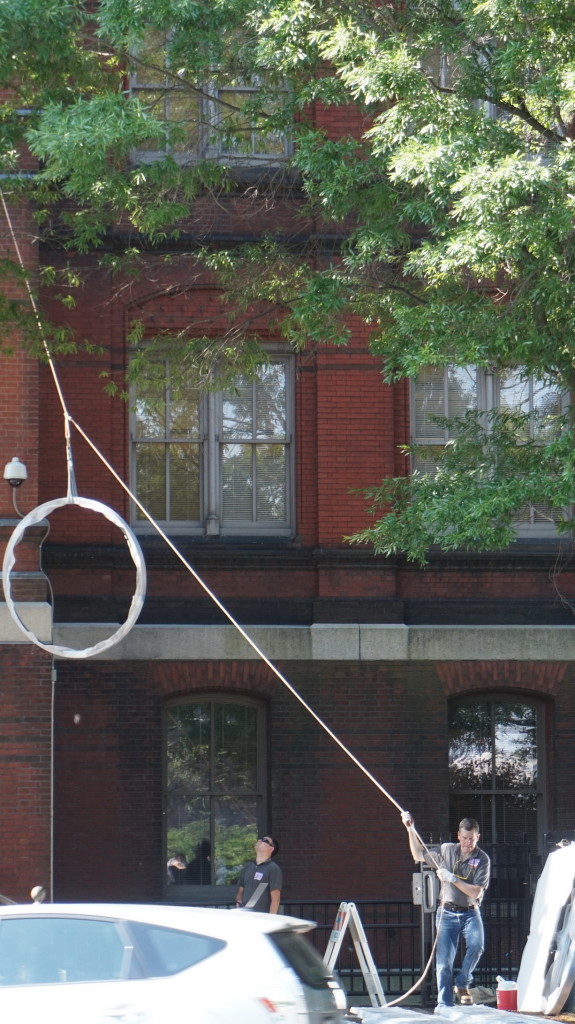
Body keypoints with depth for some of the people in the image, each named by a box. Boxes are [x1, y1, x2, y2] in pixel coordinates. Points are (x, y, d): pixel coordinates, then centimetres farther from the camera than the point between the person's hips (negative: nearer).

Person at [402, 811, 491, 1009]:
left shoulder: (482, 859, -4)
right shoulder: (446, 850, 5)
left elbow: (475, 892, -12)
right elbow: (419, 855, 20)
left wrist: (452, 878, -17)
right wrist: (410, 830, 14)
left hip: (470, 913, -2)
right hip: (447, 913, 2)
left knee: (476, 944, -28)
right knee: (444, 961, -5)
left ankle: (462, 983, -6)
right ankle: (444, 1004, 0)